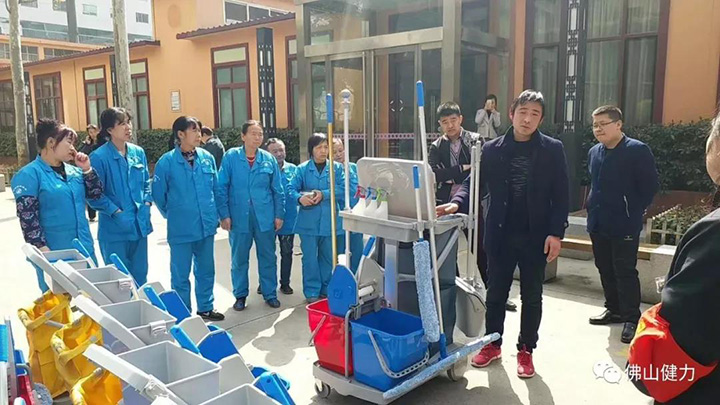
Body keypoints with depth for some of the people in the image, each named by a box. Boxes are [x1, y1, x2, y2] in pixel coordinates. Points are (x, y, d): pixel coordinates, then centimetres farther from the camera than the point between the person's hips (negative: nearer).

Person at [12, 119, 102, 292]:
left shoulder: (73, 171, 9)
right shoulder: (30, 174, -9)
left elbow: (96, 194, 10)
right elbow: (27, 216, -13)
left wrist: (87, 169, -2)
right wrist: (42, 249, -18)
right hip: (54, 253, -6)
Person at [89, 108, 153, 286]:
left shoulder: (138, 152, 6)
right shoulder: (99, 157, -12)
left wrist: (147, 203, 2)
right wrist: (116, 212, -16)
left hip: (140, 224, 6)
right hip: (115, 229, -5)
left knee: (140, 275, 17)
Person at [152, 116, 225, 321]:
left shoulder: (207, 157, 1)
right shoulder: (166, 161, -11)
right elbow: (158, 195, -1)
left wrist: (214, 214, 12)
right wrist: (173, 215, 9)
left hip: (206, 225, 4)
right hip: (181, 229, -4)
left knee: (206, 270, 17)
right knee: (180, 274, 8)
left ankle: (206, 308, 34)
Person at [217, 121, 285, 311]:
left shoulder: (269, 159, 2)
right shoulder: (231, 157, -3)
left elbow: (277, 190, 6)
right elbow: (222, 188, -3)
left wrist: (279, 214, 3)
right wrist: (224, 214, -8)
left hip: (265, 217, 1)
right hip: (239, 217, -1)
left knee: (268, 257, 10)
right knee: (239, 259, 10)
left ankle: (270, 293, 24)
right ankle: (240, 295, 25)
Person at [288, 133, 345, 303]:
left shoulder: (336, 167, 6)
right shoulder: (302, 168, 3)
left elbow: (342, 189, -4)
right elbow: (292, 188, 0)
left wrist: (324, 194, -17)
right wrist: (300, 198, -21)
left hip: (330, 220, 2)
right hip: (308, 221, -1)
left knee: (328, 257, 11)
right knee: (310, 257, 1)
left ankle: (326, 290, 25)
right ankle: (311, 292, 12)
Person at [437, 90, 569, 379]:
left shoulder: (552, 149, -2)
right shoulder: (492, 149, 2)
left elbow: (561, 195, -4)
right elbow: (474, 182, 1)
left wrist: (556, 232, -12)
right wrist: (457, 203, -19)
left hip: (536, 236, -1)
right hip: (500, 234, 2)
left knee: (531, 296, 11)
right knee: (496, 292, 13)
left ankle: (526, 350, 26)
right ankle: (492, 344, 30)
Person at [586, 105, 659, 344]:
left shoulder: (638, 151, -11)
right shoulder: (594, 152, 9)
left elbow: (651, 186, -9)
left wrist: (634, 212, -7)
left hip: (624, 226, -7)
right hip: (597, 224, 7)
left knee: (625, 272, -2)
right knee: (605, 270, 15)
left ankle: (631, 318, 9)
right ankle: (614, 309, 30)